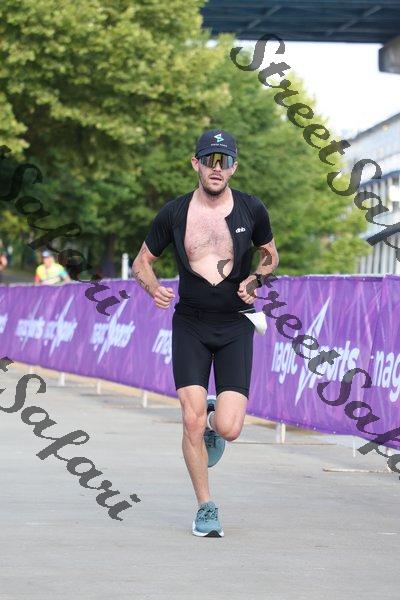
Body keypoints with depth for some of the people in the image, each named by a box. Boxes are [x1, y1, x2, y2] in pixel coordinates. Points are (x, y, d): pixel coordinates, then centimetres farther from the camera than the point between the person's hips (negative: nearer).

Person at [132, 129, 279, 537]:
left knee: (228, 429, -11)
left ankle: (214, 416, 28)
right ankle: (206, 508, 7)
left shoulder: (251, 210, -2)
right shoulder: (174, 213, -3)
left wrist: (255, 280, -5)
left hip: (235, 326, 0)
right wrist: (153, 288, -13)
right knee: (192, 423, -11)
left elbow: (270, 254, 16)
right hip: (190, 325, 0)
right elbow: (141, 263, 9)